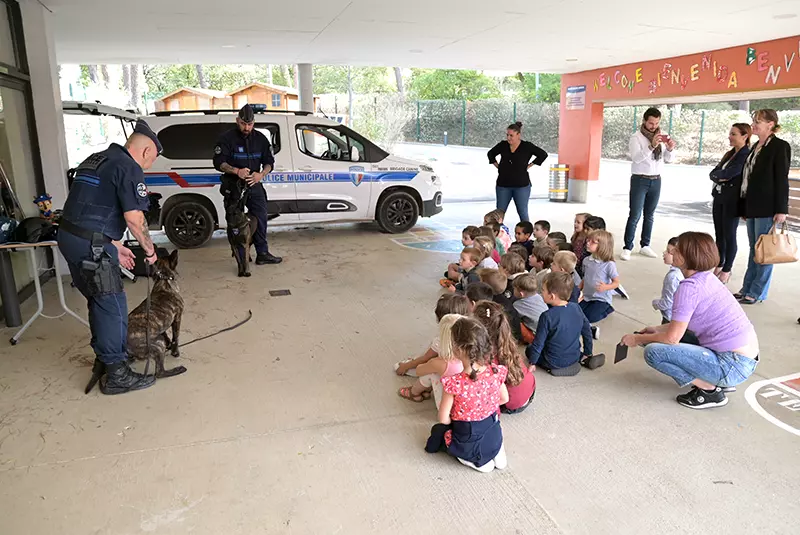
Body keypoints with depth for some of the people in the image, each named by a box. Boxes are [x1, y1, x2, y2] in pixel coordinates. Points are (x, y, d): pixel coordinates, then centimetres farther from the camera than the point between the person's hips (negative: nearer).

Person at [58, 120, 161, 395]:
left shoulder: (97, 159, 19)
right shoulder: (129, 168, -11)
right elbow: (134, 218, -17)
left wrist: (114, 244, 22)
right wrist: (150, 250, -3)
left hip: (68, 236, 10)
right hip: (90, 245, -10)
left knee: (98, 301, 22)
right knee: (113, 306, -1)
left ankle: (104, 357, 36)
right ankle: (116, 374, 6)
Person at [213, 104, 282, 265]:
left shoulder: (260, 139, 6)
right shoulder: (227, 138, -6)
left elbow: (269, 161, 9)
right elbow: (218, 163, -10)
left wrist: (261, 174, -13)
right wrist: (236, 171, -27)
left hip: (254, 184, 4)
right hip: (234, 186, -4)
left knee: (261, 218, 6)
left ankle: (262, 253, 15)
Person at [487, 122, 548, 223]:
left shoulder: (527, 146, -5)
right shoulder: (503, 145, 3)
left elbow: (543, 154, -1)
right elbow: (490, 154, 20)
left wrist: (529, 165, -3)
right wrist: (497, 165, 8)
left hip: (521, 185, -3)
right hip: (503, 185, 3)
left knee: (523, 213, 3)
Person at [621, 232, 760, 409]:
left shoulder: (689, 287, -19)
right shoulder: (707, 278, 8)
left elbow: (672, 338, -15)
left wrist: (638, 339, -1)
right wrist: (657, 329, 18)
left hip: (734, 366, -9)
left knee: (653, 352, -13)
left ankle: (710, 390, -3)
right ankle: (720, 381, 18)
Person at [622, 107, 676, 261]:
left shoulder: (661, 137, 7)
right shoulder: (636, 137, -7)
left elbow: (668, 160, 7)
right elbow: (636, 158, -21)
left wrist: (670, 149, -14)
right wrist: (651, 146, -35)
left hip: (656, 181, 5)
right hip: (640, 180, -5)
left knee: (649, 216, 10)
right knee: (635, 216, -6)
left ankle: (645, 246, 18)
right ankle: (627, 248, -3)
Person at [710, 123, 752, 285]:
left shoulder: (747, 155, -11)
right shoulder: (730, 154, 15)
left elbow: (729, 173, -21)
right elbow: (713, 173, 8)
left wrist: (719, 174, -2)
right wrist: (721, 176, -11)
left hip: (732, 200, -7)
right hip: (719, 197, 8)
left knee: (729, 235, 0)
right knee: (719, 234, 12)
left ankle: (727, 270, 9)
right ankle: (719, 265, 22)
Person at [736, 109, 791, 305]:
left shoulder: (780, 146, -7)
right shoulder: (756, 147, 15)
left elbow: (781, 179, -11)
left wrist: (781, 209, -15)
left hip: (767, 208, -8)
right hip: (753, 207, 8)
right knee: (754, 249, 13)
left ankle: (757, 293, 6)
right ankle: (747, 288, 20)